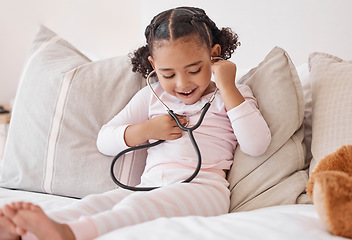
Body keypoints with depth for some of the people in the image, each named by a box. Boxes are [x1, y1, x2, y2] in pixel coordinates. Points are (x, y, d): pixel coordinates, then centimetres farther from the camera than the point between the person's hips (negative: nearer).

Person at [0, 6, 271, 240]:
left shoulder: (233, 95, 13)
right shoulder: (152, 96, 21)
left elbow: (256, 145, -5)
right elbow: (104, 141, 19)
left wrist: (227, 87, -5)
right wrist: (147, 129, 1)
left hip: (203, 187, -5)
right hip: (150, 186, 5)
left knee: (138, 205, -35)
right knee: (95, 203, -24)